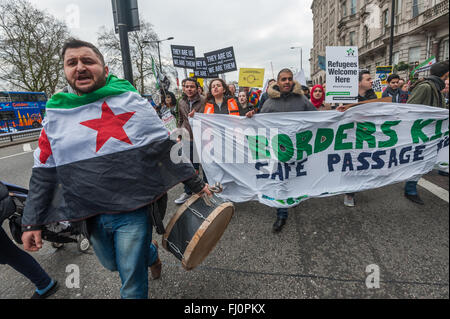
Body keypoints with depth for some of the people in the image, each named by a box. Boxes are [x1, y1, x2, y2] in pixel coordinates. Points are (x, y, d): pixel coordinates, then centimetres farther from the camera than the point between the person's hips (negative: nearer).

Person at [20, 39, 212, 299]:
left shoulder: (130, 102, -7)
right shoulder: (56, 115, 3)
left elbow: (166, 147, -6)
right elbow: (44, 172, 8)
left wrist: (195, 184, -6)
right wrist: (32, 222, 8)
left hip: (134, 211, -4)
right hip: (91, 216, 5)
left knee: (132, 282, 8)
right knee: (112, 265, 27)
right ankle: (152, 254, 56)